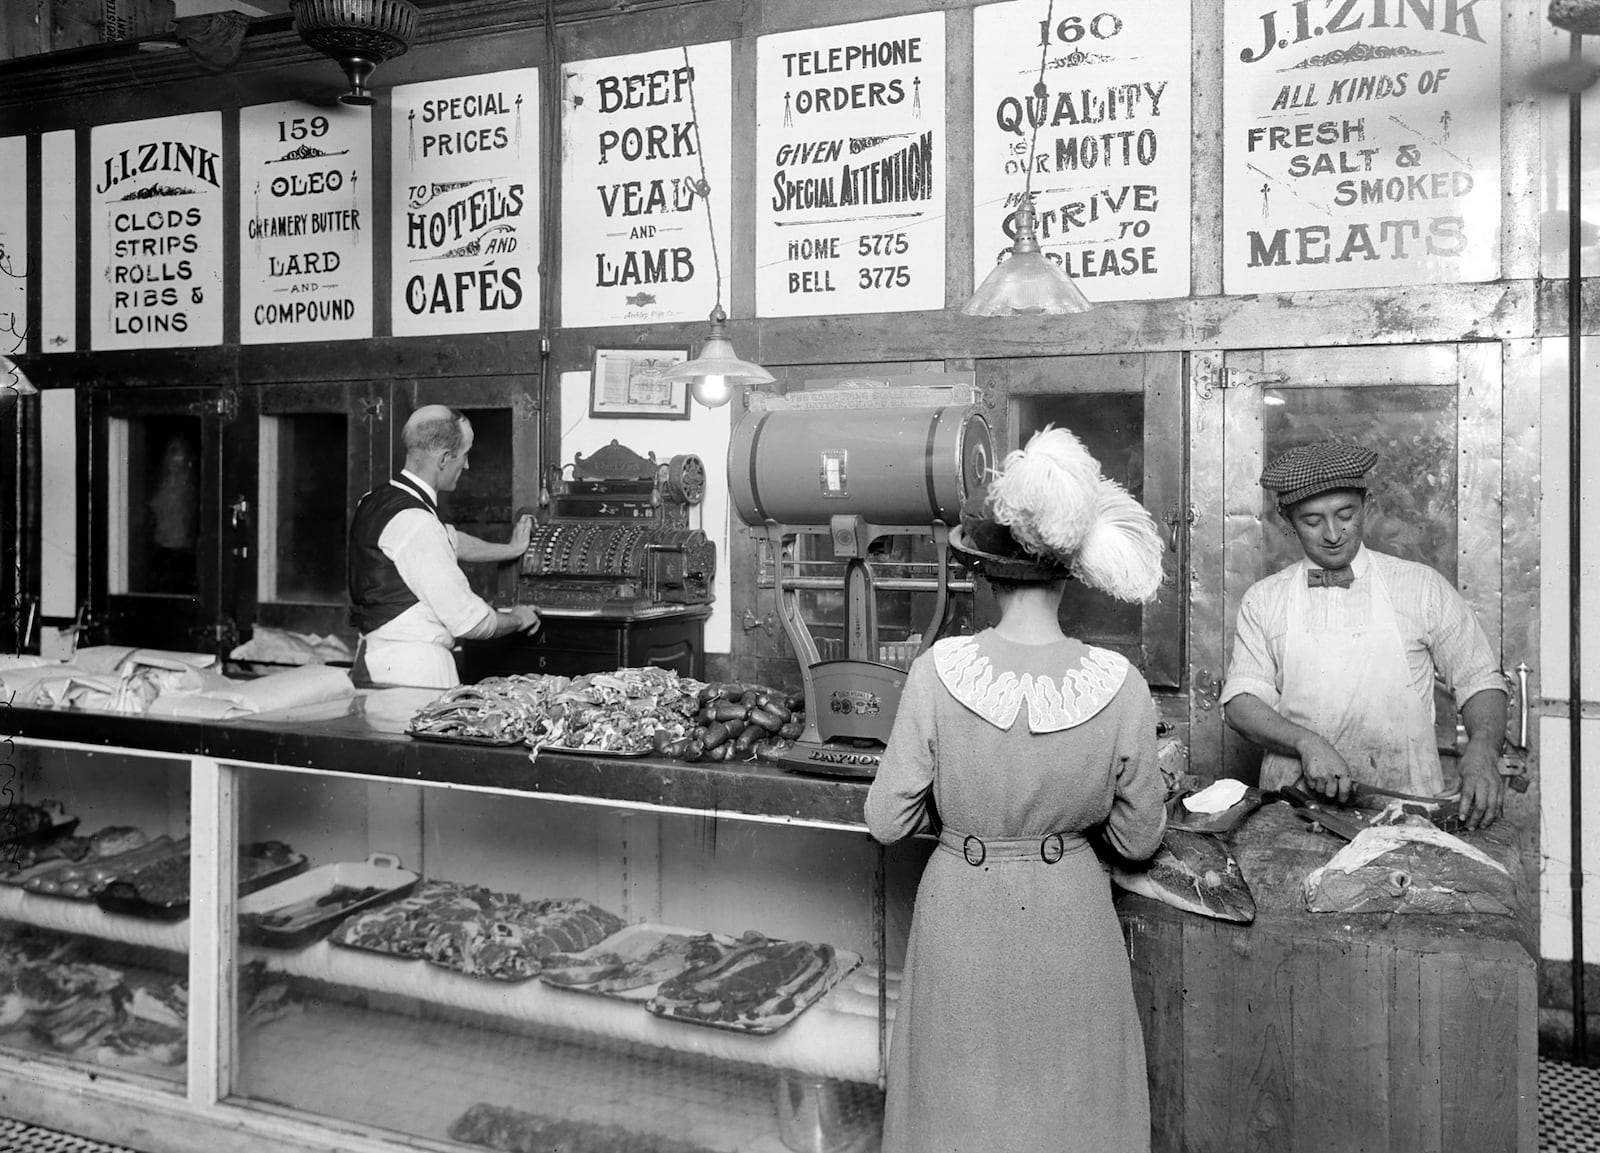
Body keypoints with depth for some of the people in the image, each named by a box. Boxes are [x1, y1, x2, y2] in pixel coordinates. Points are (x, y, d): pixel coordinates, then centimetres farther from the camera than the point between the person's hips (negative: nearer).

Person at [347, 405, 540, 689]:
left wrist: (510, 549, 38)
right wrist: (518, 619, 1)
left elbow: (450, 540, 30)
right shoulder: (414, 522, -20)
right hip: (413, 670, -10)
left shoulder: (376, 500, 10)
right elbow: (469, 620, -18)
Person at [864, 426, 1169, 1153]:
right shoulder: (1121, 687, -17)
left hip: (963, 910, 0)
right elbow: (1137, 838, -4)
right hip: (1070, 918, 1)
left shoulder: (938, 672, -20)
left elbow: (888, 820, -10)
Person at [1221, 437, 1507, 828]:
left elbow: (1479, 681, 10)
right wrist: (1306, 743, -15)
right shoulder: (1263, 601, 9)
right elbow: (1241, 702, 3)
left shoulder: (1422, 587, 8)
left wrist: (1482, 749, -10)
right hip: (1295, 807, 0)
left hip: (1405, 803, 0)